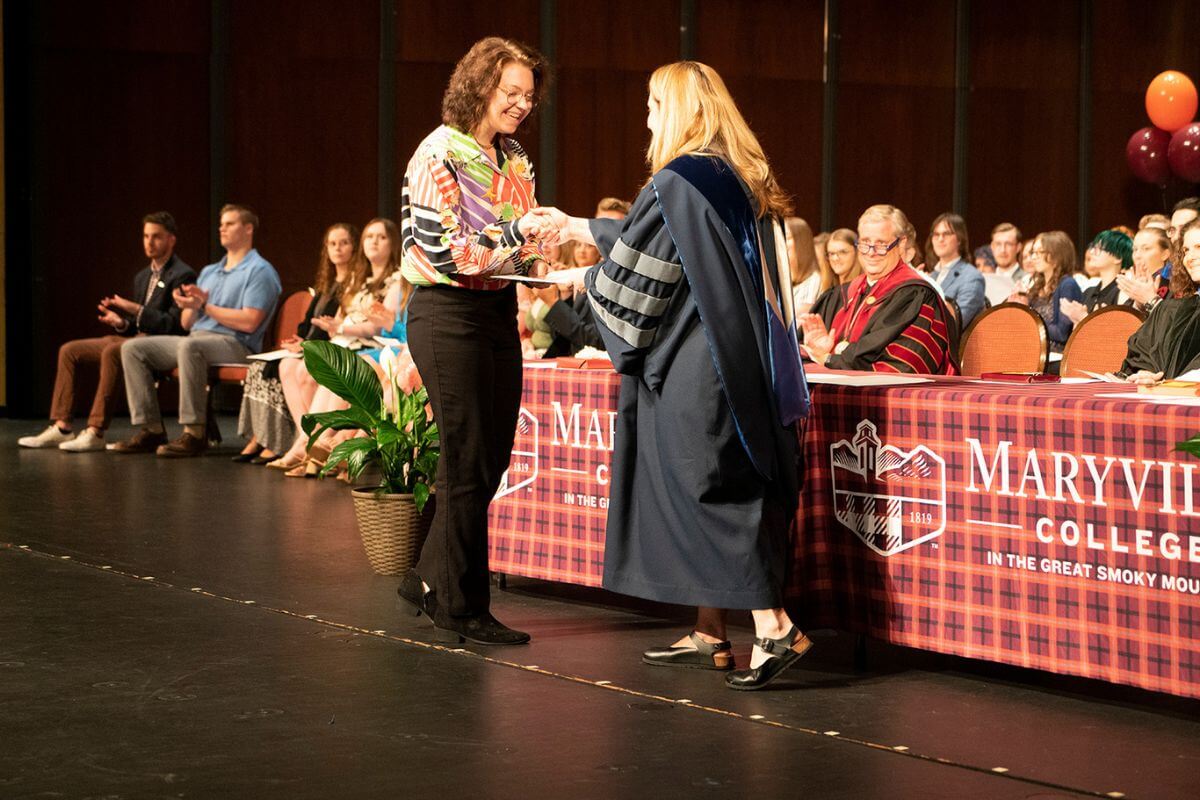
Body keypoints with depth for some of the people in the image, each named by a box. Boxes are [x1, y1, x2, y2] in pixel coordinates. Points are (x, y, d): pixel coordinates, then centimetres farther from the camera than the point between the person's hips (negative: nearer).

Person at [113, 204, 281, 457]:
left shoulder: (259, 271, 0)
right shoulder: (209, 272, 26)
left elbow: (249, 322, -15)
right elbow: (186, 323, 21)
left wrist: (204, 306, -10)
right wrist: (189, 305, -3)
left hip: (235, 344, -9)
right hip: (196, 338, 9)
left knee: (190, 346, -40)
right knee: (133, 348, -6)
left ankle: (195, 433, -36)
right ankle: (151, 429, -14)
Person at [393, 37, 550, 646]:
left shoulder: (513, 158, 12)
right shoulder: (439, 154, -12)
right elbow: (445, 252, -17)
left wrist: (546, 254, -2)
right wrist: (519, 232, -21)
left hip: (499, 311, 8)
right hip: (449, 315, -8)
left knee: (492, 458, 10)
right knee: (469, 463, -4)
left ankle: (428, 582, 25)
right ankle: (460, 608, 6)